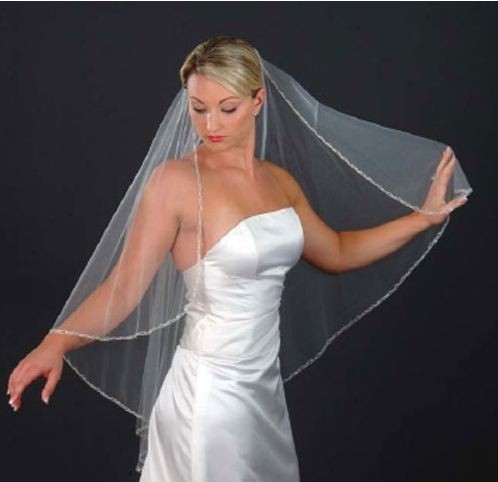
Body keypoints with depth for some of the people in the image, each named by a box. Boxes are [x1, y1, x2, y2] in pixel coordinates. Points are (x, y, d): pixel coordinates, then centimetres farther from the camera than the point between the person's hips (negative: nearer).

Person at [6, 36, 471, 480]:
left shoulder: (279, 180, 5)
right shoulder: (175, 181, -14)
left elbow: (336, 253, 18)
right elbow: (123, 287, -18)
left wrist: (424, 216, 14)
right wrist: (55, 342, -33)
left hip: (265, 384, 7)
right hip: (210, 392, -6)